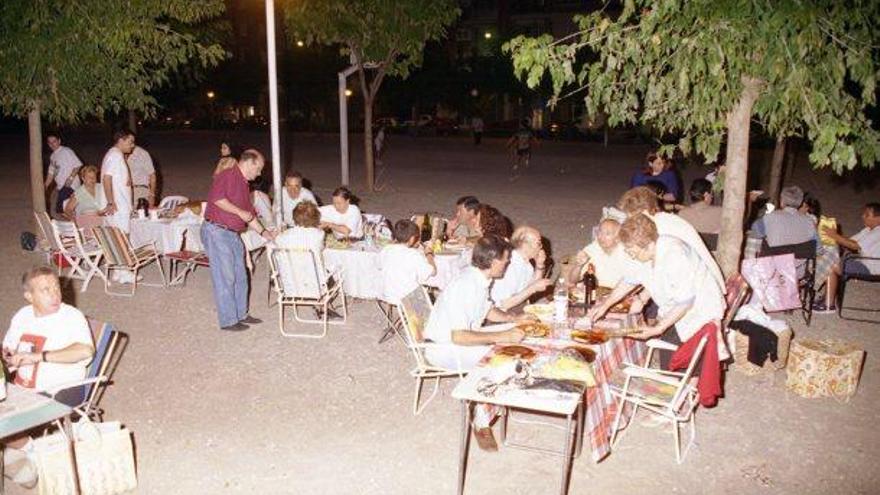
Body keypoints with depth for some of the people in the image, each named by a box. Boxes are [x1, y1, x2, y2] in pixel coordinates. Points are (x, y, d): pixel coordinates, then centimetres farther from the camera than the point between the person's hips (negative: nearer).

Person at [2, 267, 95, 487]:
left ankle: (20, 446, 11)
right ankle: (24, 446, 15)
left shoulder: (72, 316, -12)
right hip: (22, 388, 6)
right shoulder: (22, 316, 9)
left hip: (61, 389, -6)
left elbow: (86, 350, -29)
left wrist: (39, 356, -32)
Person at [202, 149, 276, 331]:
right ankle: (228, 320, 5)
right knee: (225, 278, -4)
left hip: (233, 234, 10)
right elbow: (217, 198, -26)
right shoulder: (227, 176, -10)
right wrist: (240, 212, -20)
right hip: (216, 231, -10)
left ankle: (240, 314, 28)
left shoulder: (243, 184, 20)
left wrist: (263, 232, 17)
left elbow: (250, 213, 23)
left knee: (240, 277, 15)